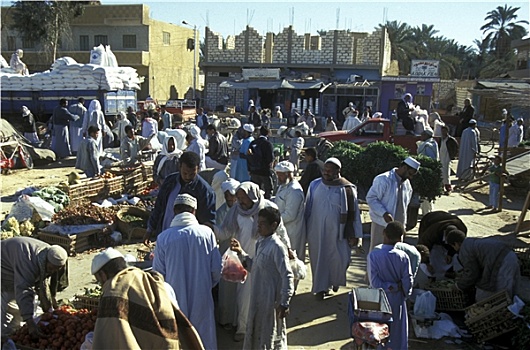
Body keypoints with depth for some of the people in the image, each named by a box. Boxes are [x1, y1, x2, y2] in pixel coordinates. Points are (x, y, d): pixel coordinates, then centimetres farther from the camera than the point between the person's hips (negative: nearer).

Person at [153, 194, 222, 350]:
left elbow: (158, 273, -4)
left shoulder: (164, 237, -12)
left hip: (176, 298, 0)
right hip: (201, 298, 0)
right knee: (203, 336, 17)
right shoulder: (206, 233, -11)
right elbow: (216, 269, -6)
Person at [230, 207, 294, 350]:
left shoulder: (277, 247, -20)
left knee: (272, 338, 7)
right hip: (259, 298, 9)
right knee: (257, 334, 22)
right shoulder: (260, 242, 6)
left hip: (272, 301, -9)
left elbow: (287, 276, -22)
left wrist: (284, 303, -22)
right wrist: (241, 252, 3)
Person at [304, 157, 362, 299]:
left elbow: (353, 212, -5)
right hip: (317, 231, 2)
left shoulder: (346, 189, -8)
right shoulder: (315, 185, 0)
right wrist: (306, 227, 10)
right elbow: (308, 207, 8)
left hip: (336, 232, -2)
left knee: (339, 259, 3)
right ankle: (321, 287, 24)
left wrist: (354, 234, -5)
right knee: (319, 258, 8)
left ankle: (335, 280, 34)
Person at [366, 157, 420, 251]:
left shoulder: (407, 184, 10)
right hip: (381, 225, -7)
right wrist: (384, 213, -25)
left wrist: (402, 222, 14)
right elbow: (370, 198, -17)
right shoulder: (383, 180, -15)